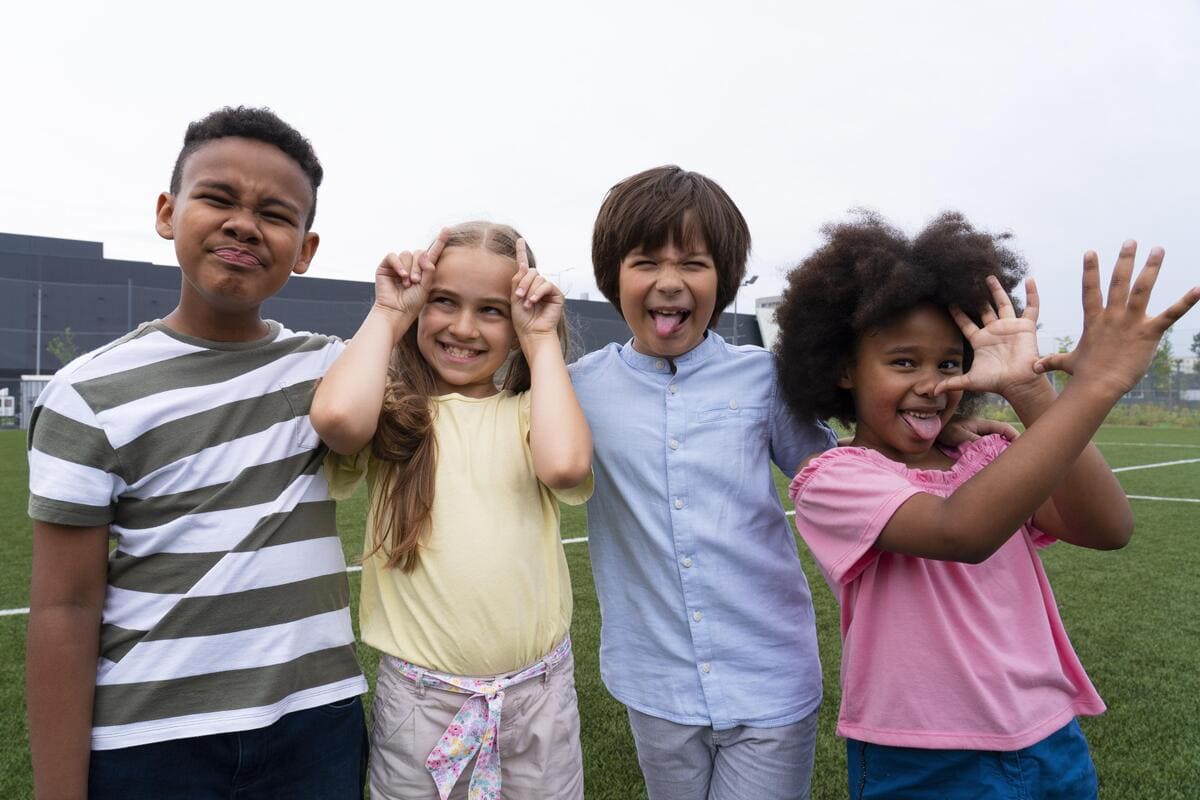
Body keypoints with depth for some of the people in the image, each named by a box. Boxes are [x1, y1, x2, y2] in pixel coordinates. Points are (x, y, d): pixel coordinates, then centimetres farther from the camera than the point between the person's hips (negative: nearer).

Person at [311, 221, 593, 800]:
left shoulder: (528, 411, -1)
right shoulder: (393, 410, -2)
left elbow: (565, 464, -23)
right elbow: (335, 416, -25)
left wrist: (542, 339, -11)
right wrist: (389, 314, -10)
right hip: (416, 694, 0)